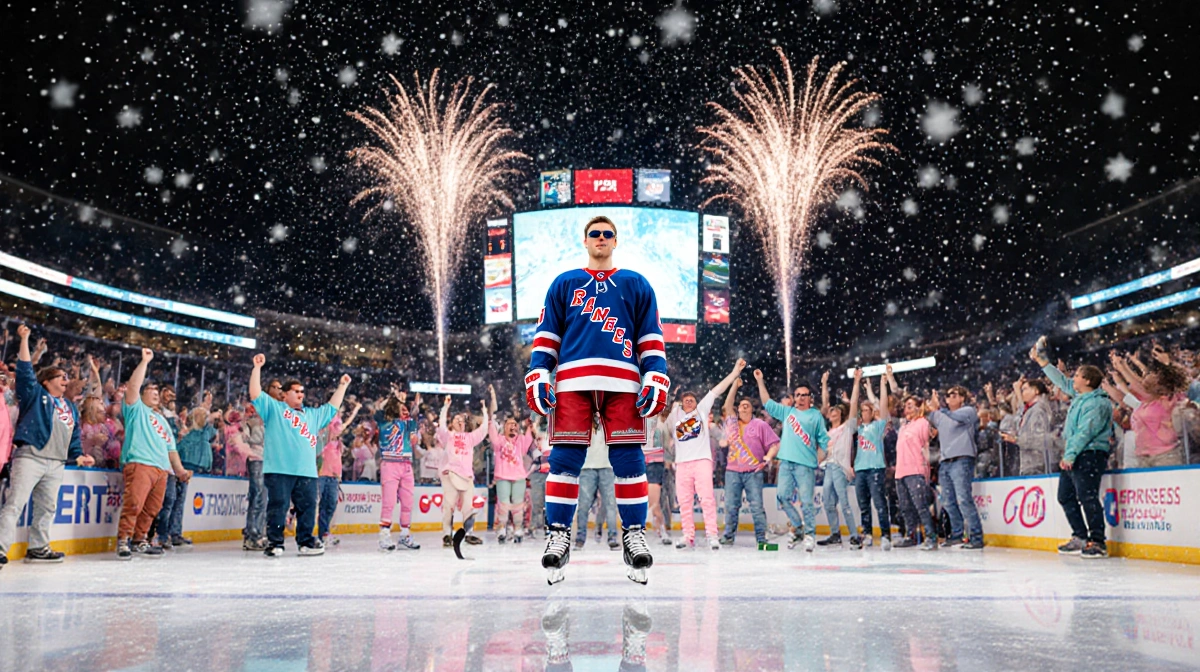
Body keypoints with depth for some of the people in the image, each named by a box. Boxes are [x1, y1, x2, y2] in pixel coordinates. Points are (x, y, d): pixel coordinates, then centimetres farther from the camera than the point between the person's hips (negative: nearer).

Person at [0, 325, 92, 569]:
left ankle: (38, 548, 20)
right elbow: (25, 370, -4)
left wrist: (78, 455, 12)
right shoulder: (35, 394, 7)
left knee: (47, 507, 11)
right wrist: (24, 339, -8)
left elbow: (74, 436, 24)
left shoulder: (70, 407, 22)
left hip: (56, 463, 6)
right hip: (30, 456, -6)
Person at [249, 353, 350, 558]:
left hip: (306, 472, 5)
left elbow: (332, 407, 33)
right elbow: (255, 393, 0)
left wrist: (342, 386, 33)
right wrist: (257, 368, -7)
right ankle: (275, 543, -1)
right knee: (278, 507, -6)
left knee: (308, 507, 6)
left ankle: (306, 542, 15)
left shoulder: (313, 415, 25)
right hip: (278, 470, -5)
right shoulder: (273, 408, 10)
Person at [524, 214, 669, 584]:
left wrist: (656, 378, 2)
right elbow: (546, 335, 15)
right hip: (573, 380, 0)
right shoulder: (564, 284, 20)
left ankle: (634, 535, 3)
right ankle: (558, 535, 2)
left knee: (629, 460, -5)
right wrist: (538, 375, 2)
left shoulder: (636, 285, 19)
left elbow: (651, 337, 14)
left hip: (622, 382, 0)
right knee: (564, 458, -5)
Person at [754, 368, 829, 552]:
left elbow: (824, 441, 5)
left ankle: (810, 533, 3)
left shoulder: (816, 416, 6)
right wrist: (760, 381, 17)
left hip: (806, 464, -4)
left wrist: (818, 460, -4)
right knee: (782, 496, 0)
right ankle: (797, 526, 16)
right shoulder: (787, 412, 16)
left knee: (806, 501, -7)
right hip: (786, 461, 4)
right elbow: (767, 402, 20)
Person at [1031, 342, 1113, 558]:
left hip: (1090, 455, -10)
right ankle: (1080, 538, 17)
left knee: (1087, 498, -14)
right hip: (1073, 456, 10)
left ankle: (1098, 542, -11)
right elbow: (1061, 381, 27)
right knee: (1065, 496, 12)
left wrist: (1070, 455, -24)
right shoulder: (1079, 396, 14)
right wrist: (1040, 360, 28)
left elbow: (1085, 432, -20)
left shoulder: (1097, 403, -14)